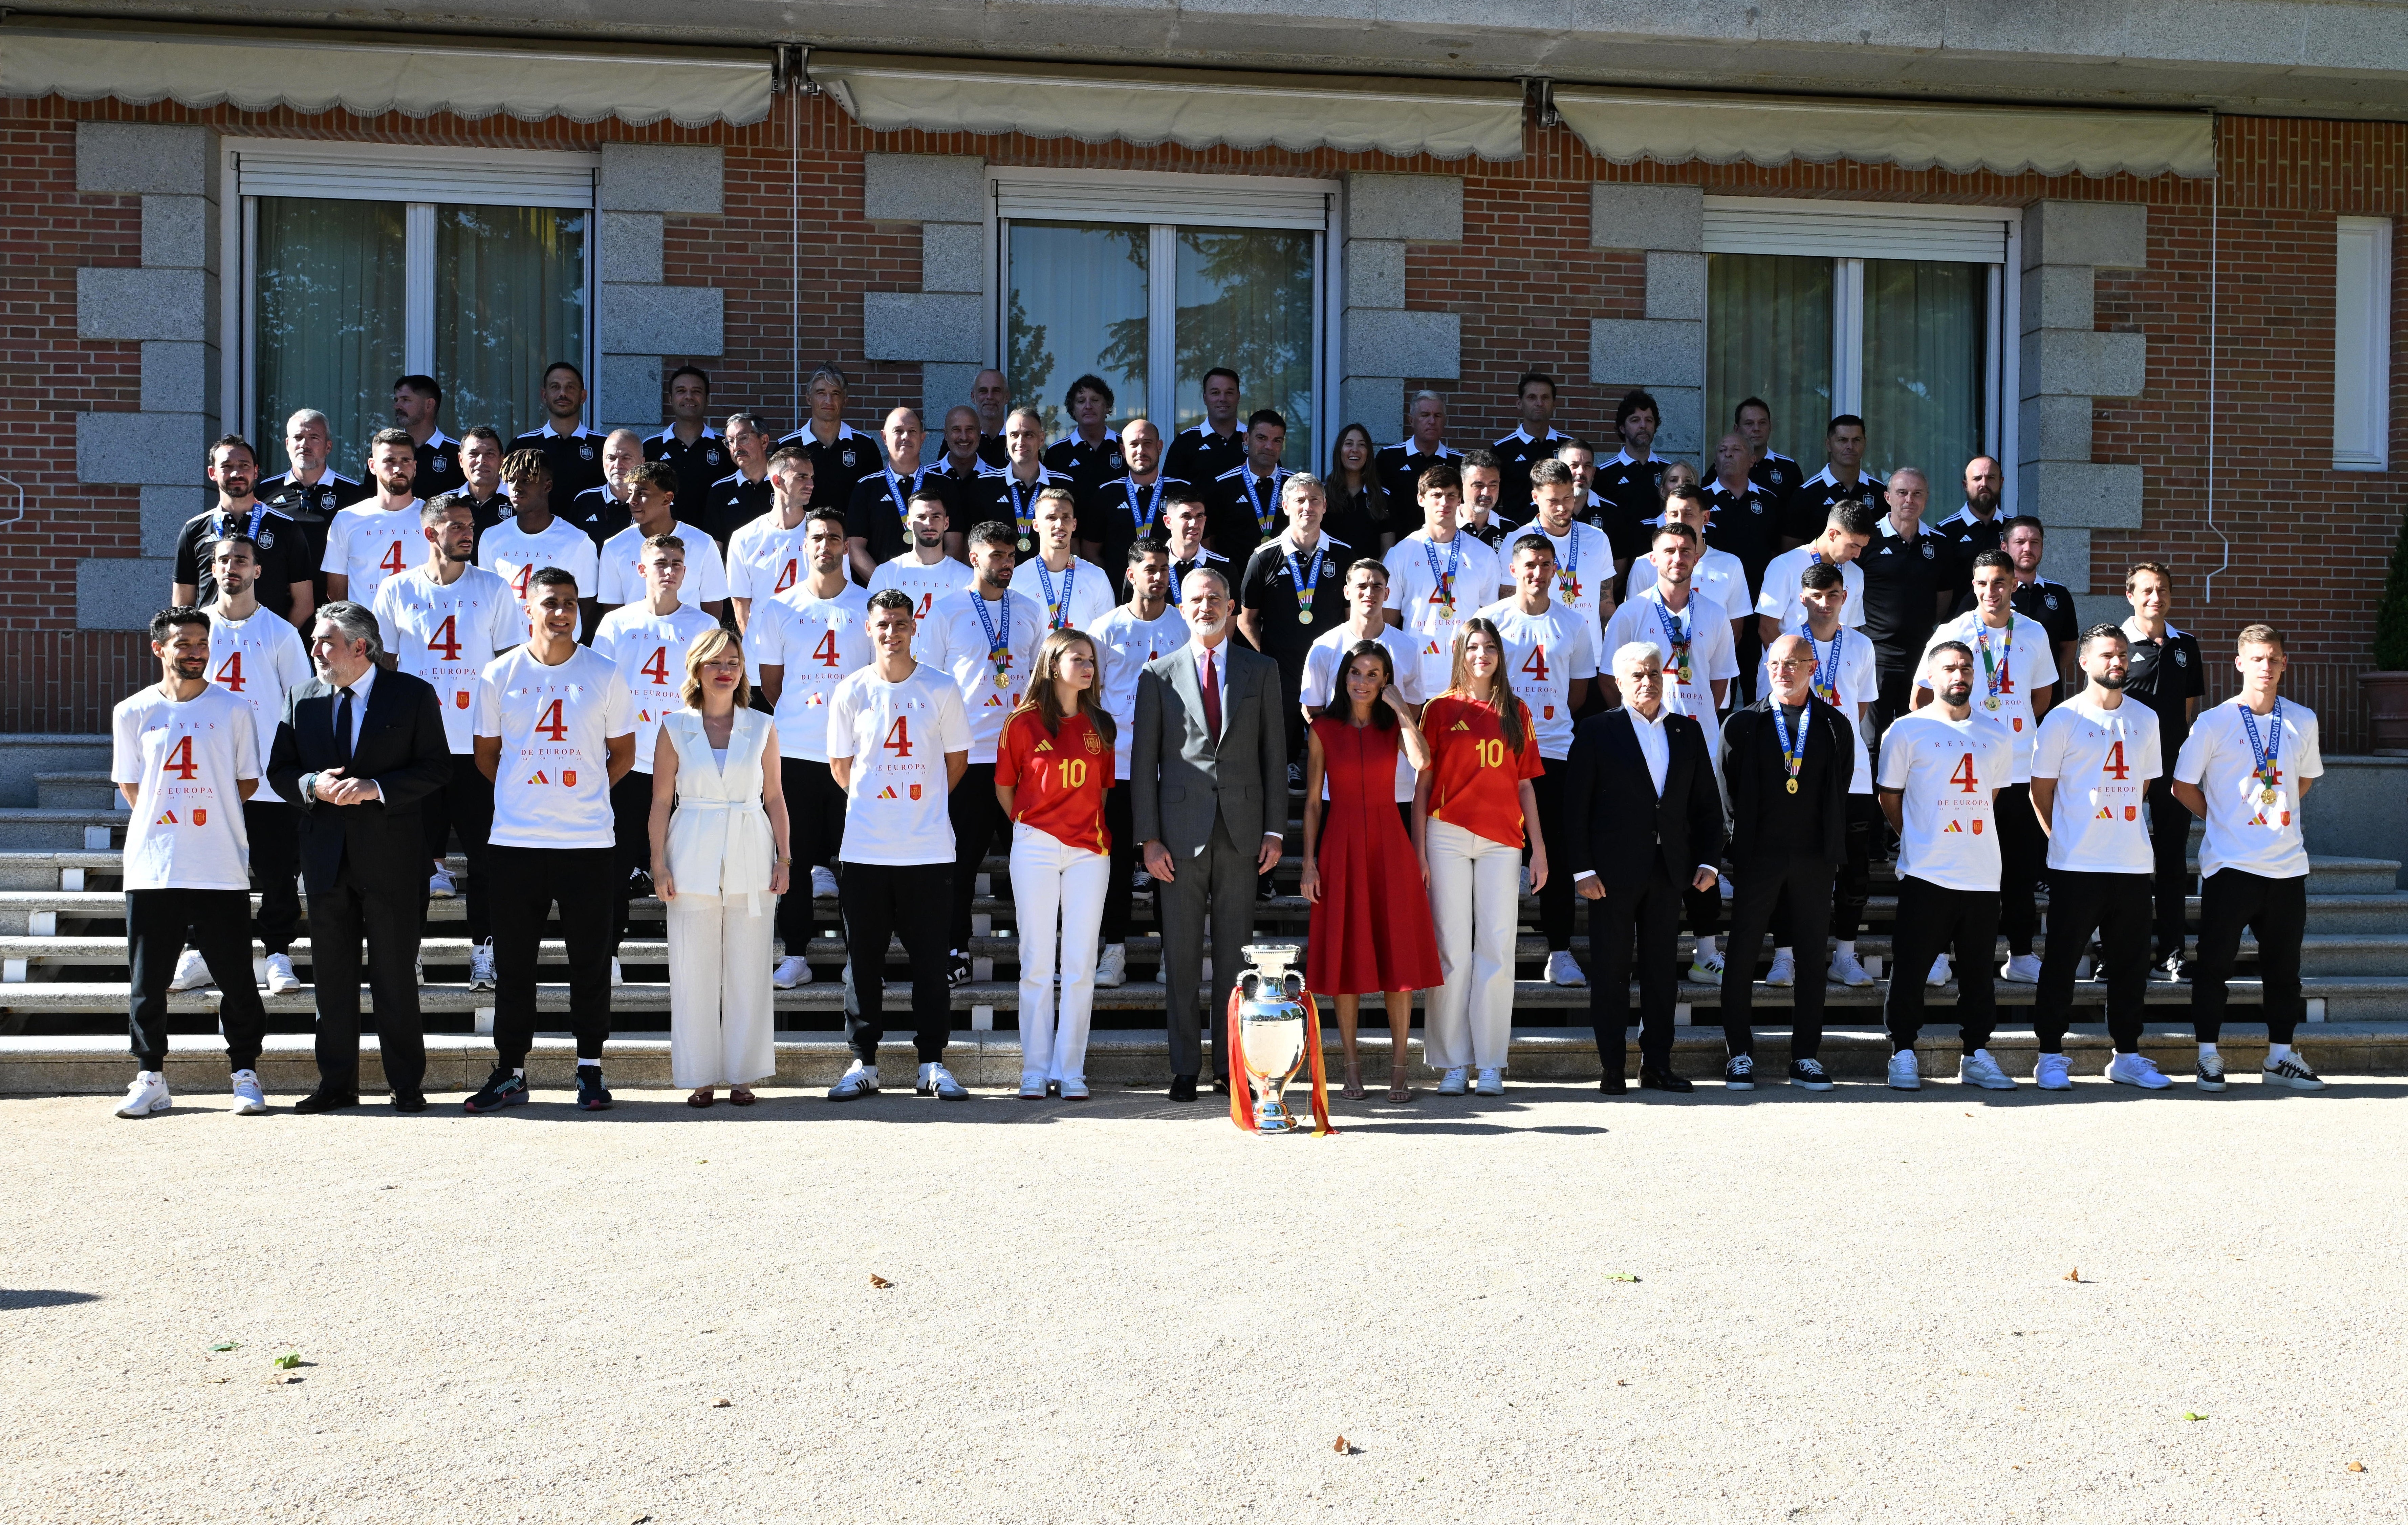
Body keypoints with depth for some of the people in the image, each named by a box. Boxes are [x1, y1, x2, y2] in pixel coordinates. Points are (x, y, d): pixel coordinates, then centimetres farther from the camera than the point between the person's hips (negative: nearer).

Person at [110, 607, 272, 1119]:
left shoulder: (233, 709, 4)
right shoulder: (132, 712, 6)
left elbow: (247, 782, 9)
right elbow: (130, 786, 13)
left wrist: (206, 814, 5)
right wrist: (166, 819, 7)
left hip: (222, 870, -1)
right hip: (152, 869, 1)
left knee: (236, 977, 1)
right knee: (147, 980, 5)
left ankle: (246, 1074, 11)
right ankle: (151, 1077, 15)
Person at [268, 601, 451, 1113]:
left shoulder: (413, 695, -2)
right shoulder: (301, 698, 10)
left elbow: (436, 767, -5)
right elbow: (279, 770, 10)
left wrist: (375, 789, -17)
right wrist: (313, 784, -12)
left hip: (391, 854, -4)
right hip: (326, 854, 4)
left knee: (395, 974, 2)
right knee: (331, 975, 8)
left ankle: (406, 1085, 10)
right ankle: (337, 1084, 16)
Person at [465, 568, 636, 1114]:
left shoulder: (604, 675, 2)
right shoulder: (500, 674, 3)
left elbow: (623, 753, 11)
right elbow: (487, 754, 13)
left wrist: (583, 794, 5)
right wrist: (524, 796, 9)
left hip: (588, 842, -1)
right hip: (515, 841, 1)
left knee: (591, 961, 3)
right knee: (512, 963, 6)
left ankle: (590, 1070, 13)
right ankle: (510, 1073, 15)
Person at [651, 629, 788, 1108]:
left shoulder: (762, 727, 7)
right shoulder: (674, 728, 3)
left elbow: (774, 798, 9)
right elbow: (660, 802, 2)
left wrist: (784, 857, 3)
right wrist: (659, 866, -4)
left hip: (750, 860, 1)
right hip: (692, 860, -1)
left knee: (748, 968, 2)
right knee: (694, 969, 1)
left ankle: (742, 1075, 11)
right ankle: (701, 1077, 9)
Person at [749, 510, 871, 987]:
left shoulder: (870, 607, 4)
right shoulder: (778, 609, 6)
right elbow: (771, 685, 12)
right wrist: (802, 716, 7)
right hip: (795, 751, 1)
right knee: (794, 856, 3)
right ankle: (795, 957, 10)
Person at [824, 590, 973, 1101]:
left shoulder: (940, 689, 2)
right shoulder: (851, 691, 3)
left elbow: (957, 758, 11)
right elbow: (840, 765, 13)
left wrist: (923, 804, 10)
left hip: (929, 848, -1)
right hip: (864, 847, 1)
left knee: (930, 959, 2)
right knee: (864, 959, 5)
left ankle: (933, 1064, 10)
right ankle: (863, 1063, 13)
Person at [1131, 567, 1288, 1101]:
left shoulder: (1261, 671, 9)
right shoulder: (1159, 675, 6)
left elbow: (1274, 752, 8)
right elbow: (1143, 761, 4)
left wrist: (1273, 830, 1)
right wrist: (1149, 838, -3)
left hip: (1242, 831, 1)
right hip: (1181, 831, -1)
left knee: (1234, 954, 4)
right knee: (1181, 957, 2)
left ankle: (1231, 1066, 12)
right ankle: (1185, 1070, 9)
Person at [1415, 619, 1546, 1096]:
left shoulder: (1515, 712, 12)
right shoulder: (1440, 709, 6)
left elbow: (1524, 785, 13)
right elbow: (1423, 784, 4)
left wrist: (1539, 848, 8)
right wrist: (1419, 851, -2)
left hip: (1502, 841, 2)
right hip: (1448, 836, -2)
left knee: (1496, 950, -1)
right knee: (1452, 950, -1)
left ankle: (1491, 1063, 4)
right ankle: (1452, 1062, 4)